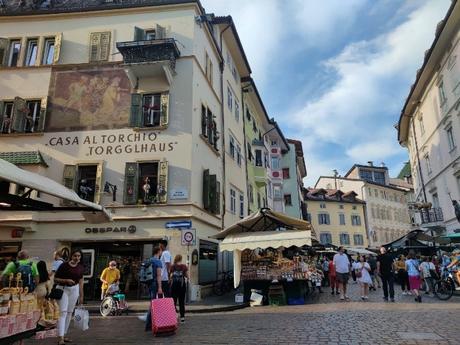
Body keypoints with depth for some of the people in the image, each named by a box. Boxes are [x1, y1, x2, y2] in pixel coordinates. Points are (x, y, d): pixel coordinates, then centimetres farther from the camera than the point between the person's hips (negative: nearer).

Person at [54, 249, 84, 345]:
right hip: (63, 289, -5)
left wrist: (81, 295, 10)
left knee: (70, 313, 10)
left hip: (74, 289, 5)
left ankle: (64, 335, 22)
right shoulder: (64, 265, -12)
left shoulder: (80, 267, 2)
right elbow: (55, 279, -7)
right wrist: (66, 280, -23)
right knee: (63, 312, -12)